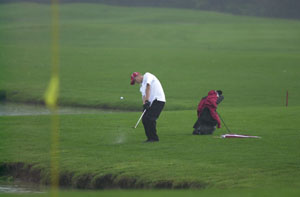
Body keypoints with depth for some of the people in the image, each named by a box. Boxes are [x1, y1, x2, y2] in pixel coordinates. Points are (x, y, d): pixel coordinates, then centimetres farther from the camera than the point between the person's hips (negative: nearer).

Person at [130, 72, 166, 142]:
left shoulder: (147, 75, 1)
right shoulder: (142, 86, 25)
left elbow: (148, 87, -13)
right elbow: (144, 95, 10)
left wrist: (147, 101, -24)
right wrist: (144, 104, -13)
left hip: (158, 100, -9)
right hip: (151, 103, 9)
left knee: (150, 118, -18)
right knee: (144, 119, 2)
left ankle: (154, 138, -11)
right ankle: (150, 138, 8)